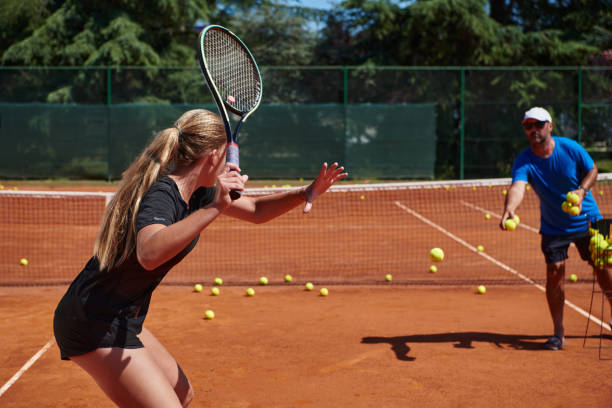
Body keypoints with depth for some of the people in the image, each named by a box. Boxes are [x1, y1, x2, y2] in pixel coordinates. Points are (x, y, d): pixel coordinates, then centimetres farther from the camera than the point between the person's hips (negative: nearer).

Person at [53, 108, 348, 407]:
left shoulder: (196, 192, 5)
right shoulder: (160, 195, -23)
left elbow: (254, 210, 17)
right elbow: (149, 254, -45)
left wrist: (304, 193, 3)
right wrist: (213, 208, -46)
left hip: (121, 321, 10)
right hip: (94, 325, -10)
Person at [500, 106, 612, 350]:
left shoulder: (570, 148, -14)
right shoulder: (523, 161, -17)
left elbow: (592, 170, -1)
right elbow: (517, 187, -34)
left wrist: (581, 191, -21)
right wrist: (509, 208, -56)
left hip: (587, 220, 1)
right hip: (553, 227, 0)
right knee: (554, 274, -8)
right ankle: (559, 333, 3)